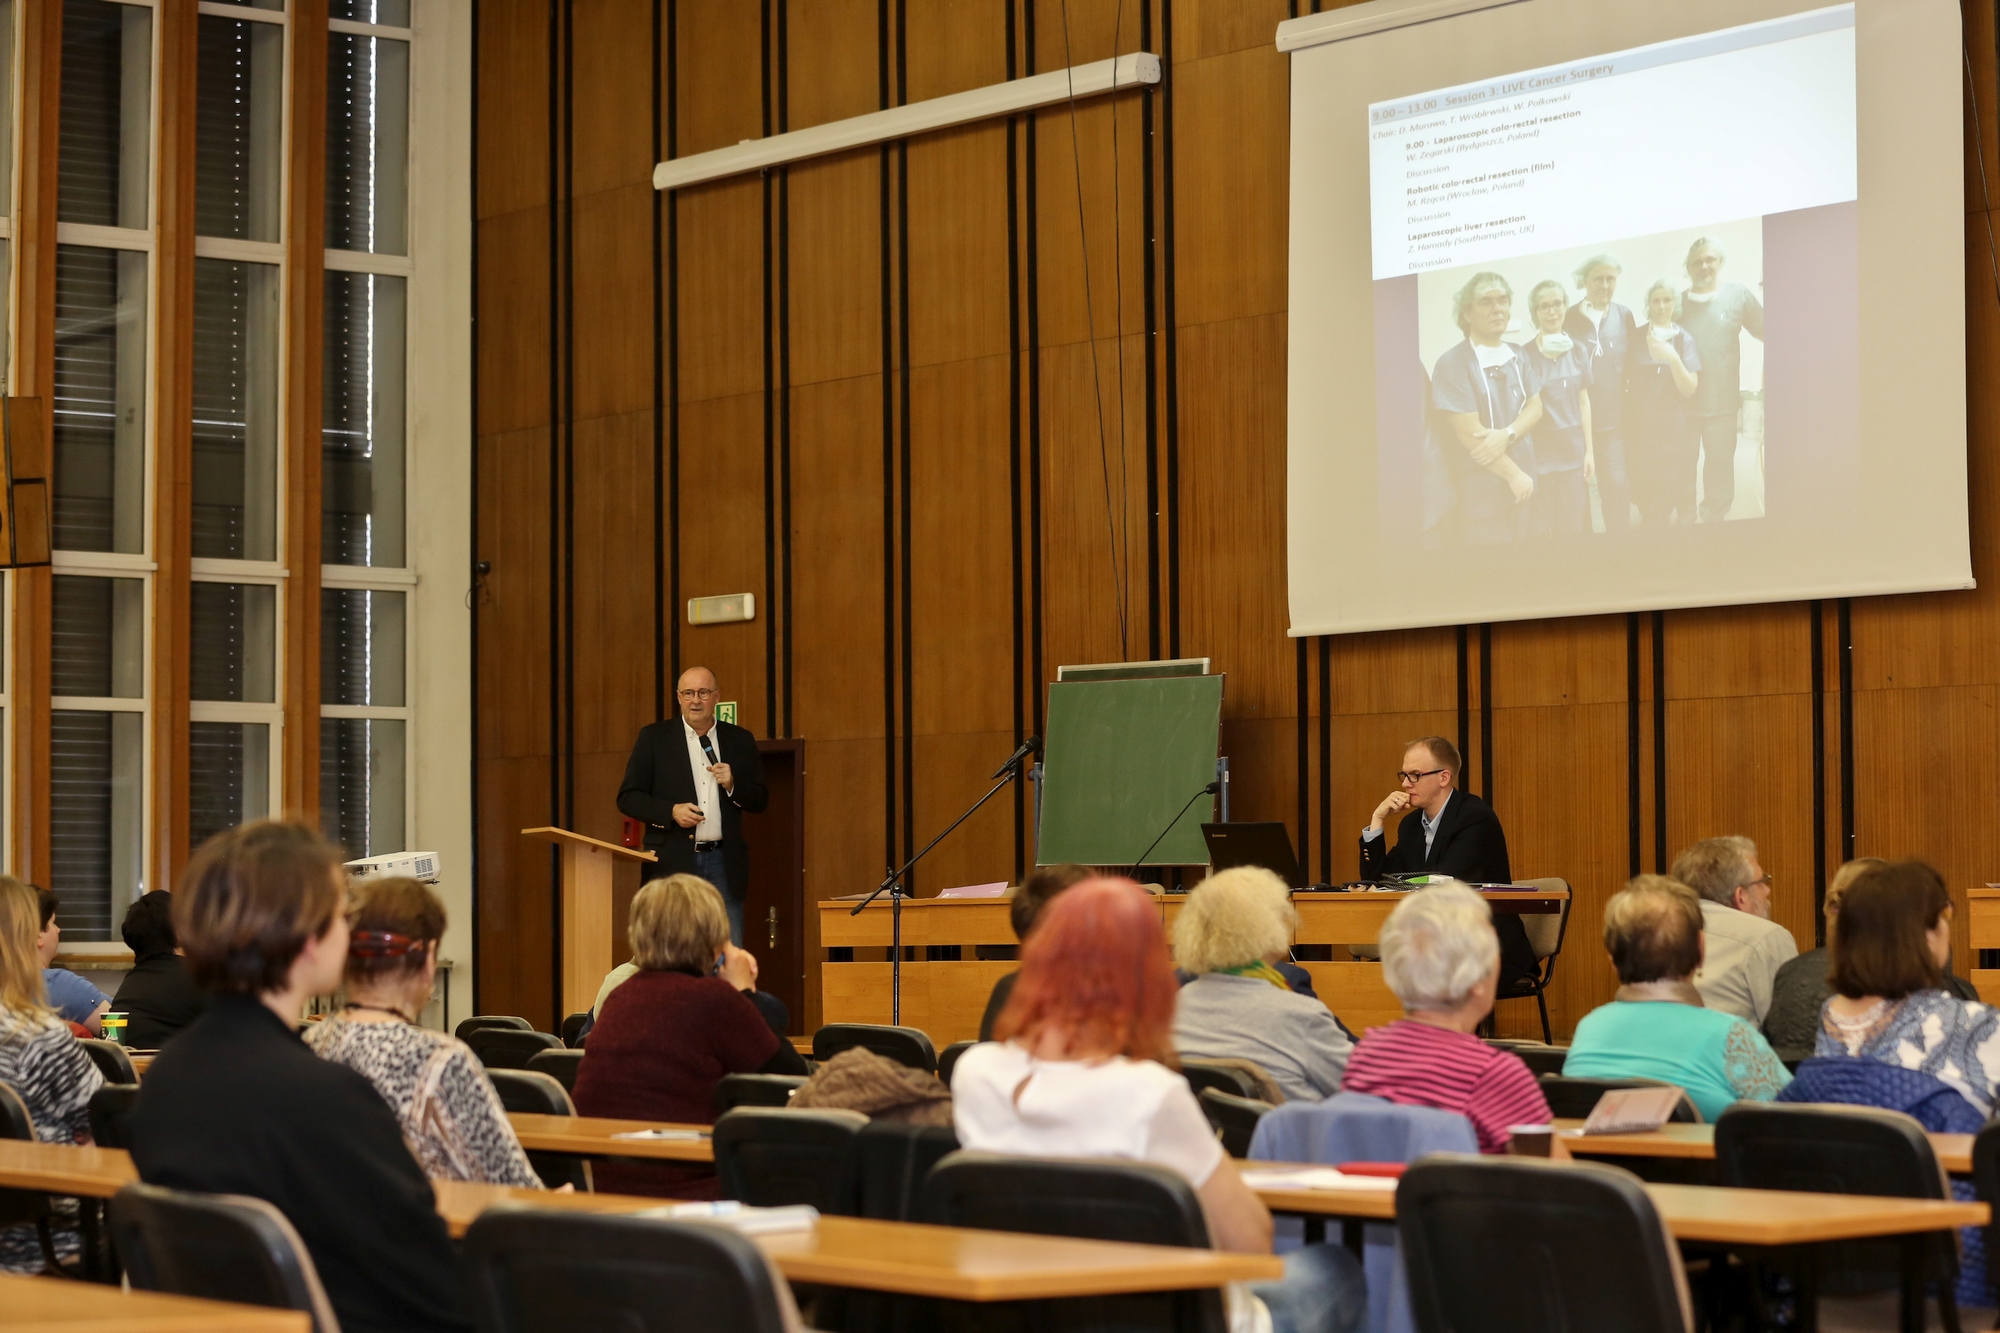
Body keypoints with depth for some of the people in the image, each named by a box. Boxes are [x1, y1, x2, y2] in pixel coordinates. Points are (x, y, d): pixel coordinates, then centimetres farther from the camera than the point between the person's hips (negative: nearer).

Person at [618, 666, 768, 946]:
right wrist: (671, 812, -13)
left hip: (724, 862, 2)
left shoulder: (740, 741, 11)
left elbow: (760, 801, 13)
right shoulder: (653, 738, 5)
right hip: (673, 860, -2)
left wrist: (733, 784, -8)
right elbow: (627, 798, 2)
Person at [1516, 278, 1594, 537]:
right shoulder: (1524, 355, -9)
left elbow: (1583, 401, 11)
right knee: (1539, 530, 0)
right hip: (1539, 454, -4)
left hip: (1573, 452, 4)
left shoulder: (1578, 350, 5)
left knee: (1574, 528, 8)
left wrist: (1588, 450, 9)